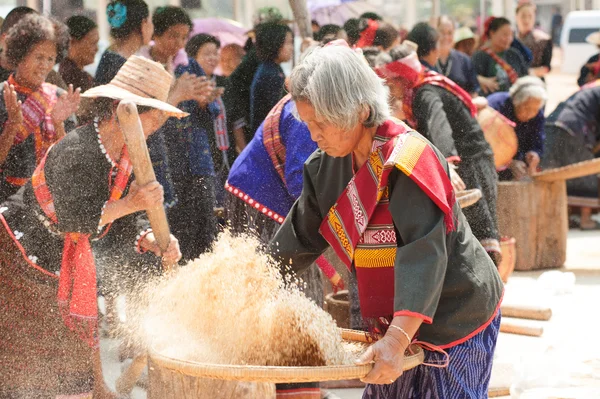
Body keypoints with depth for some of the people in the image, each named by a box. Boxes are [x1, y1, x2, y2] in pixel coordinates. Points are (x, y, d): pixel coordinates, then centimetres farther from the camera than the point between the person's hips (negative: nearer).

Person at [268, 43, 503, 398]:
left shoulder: (407, 159, -26)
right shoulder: (328, 165, 1)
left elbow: (425, 254, -35)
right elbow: (301, 235, 14)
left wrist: (396, 340, -44)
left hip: (454, 319, -8)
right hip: (394, 323, 8)